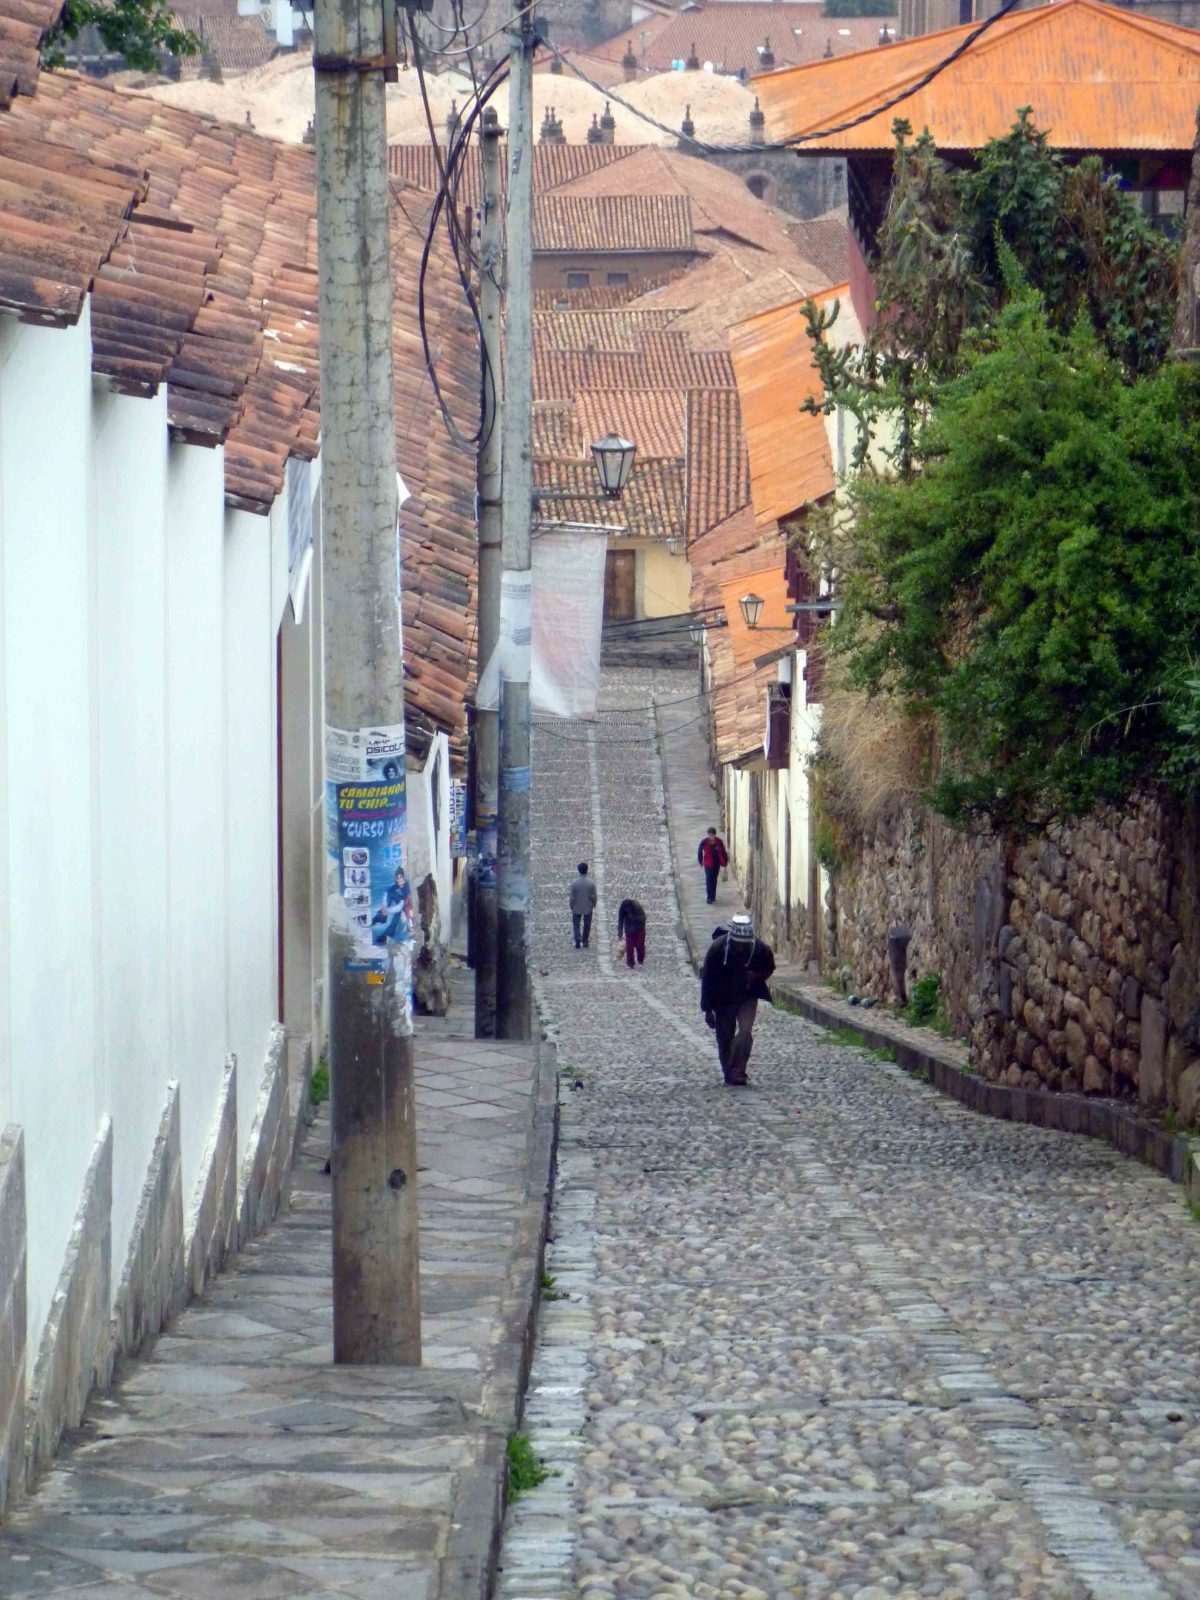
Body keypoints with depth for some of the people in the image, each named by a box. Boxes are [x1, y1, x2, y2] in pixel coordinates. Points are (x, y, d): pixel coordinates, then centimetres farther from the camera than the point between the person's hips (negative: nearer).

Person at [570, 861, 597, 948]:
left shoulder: (574, 883, -21)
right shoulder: (591, 882, -19)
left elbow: (572, 897, -12)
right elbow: (594, 896, -11)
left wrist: (571, 907, 4)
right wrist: (594, 904, 9)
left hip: (577, 908, -1)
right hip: (588, 907, 1)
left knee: (576, 924, 17)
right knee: (587, 925, 19)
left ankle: (577, 941, 9)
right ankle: (585, 942, 28)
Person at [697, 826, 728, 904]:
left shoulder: (719, 842, -11)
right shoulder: (704, 842, -15)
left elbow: (723, 852, 0)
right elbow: (699, 851, 0)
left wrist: (725, 862, 2)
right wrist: (701, 861, 4)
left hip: (717, 864, 2)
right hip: (708, 864, -2)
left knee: (714, 880, 13)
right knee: (709, 880, -6)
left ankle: (713, 897, 24)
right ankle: (710, 898, -3)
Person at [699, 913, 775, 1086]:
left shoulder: (761, 949, -20)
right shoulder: (717, 948, -24)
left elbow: (769, 968, 3)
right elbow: (708, 980, -14)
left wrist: (757, 976, -22)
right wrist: (708, 1010, -11)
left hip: (748, 997, 0)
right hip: (723, 999, 0)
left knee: (745, 1031, -17)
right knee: (724, 1037, 7)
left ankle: (737, 1072, -13)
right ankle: (729, 1073, 25)